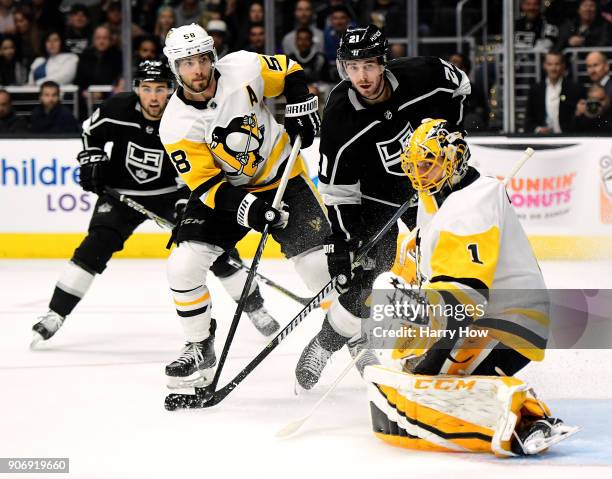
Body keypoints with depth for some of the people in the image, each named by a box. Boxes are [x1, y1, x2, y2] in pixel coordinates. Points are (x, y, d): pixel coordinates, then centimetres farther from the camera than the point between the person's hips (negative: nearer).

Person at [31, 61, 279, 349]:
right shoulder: (116, 109, -17)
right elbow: (91, 134, 5)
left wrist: (187, 202, -29)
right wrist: (92, 163, -7)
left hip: (170, 192, 0)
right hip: (122, 192, 1)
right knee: (96, 247, -16)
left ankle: (254, 306, 9)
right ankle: (54, 315, -9)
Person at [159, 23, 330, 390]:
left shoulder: (244, 68, -19)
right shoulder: (176, 125, -19)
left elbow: (290, 73, 2)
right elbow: (204, 184, -18)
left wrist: (301, 110, -13)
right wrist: (244, 206, -33)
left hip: (282, 176, 0)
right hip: (223, 189, 0)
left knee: (319, 261, -8)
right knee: (183, 265, -15)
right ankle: (201, 349, 5)